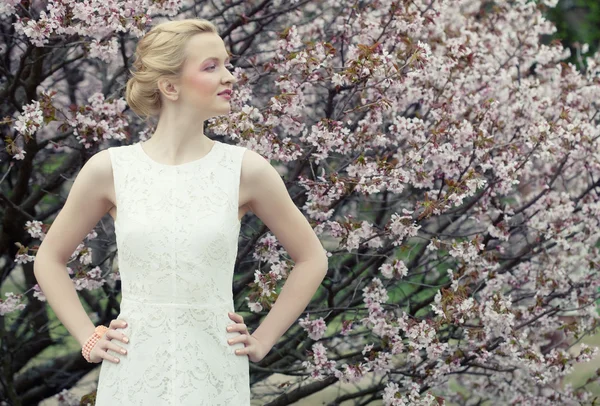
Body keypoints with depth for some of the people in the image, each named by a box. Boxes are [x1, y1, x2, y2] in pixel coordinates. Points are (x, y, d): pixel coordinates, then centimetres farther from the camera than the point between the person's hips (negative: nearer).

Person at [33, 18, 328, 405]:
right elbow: (50, 260, 11)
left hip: (215, 374, 0)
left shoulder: (245, 170, -4)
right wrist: (89, 339, 3)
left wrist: (262, 340, 3)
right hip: (133, 375, 0)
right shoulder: (109, 169, -3)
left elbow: (312, 259, 8)